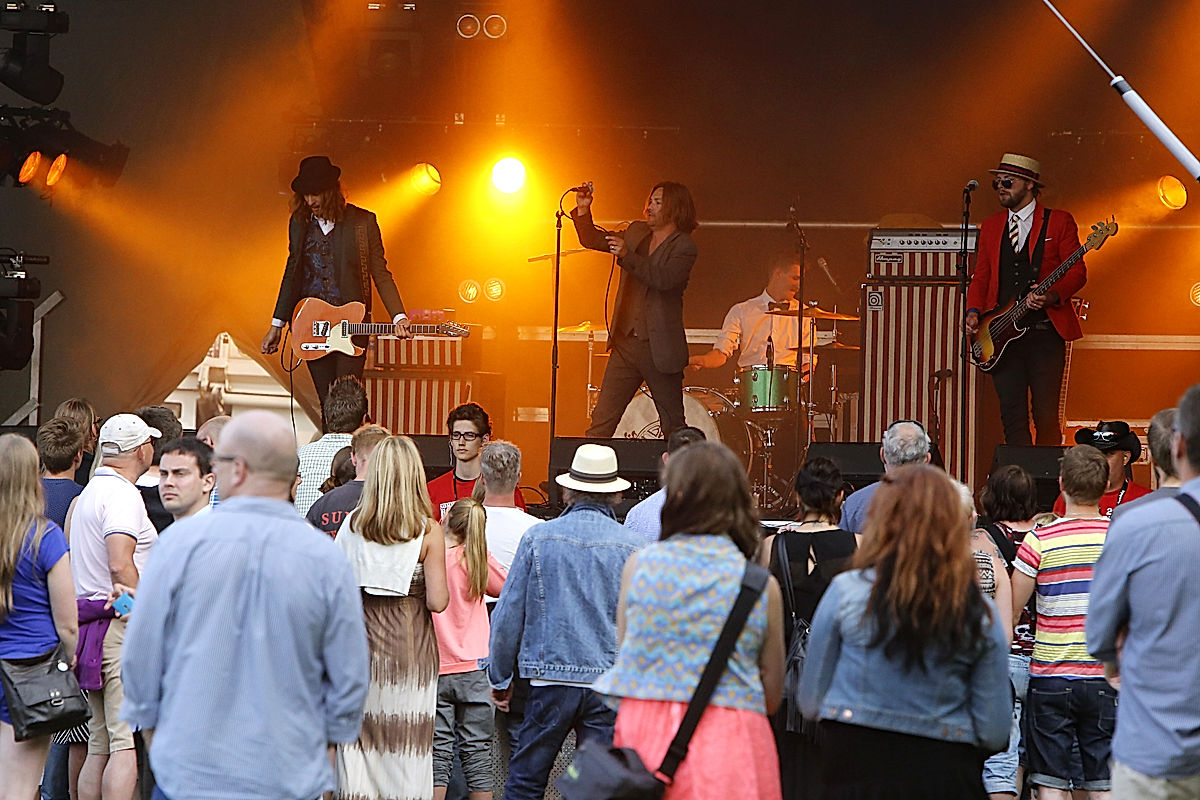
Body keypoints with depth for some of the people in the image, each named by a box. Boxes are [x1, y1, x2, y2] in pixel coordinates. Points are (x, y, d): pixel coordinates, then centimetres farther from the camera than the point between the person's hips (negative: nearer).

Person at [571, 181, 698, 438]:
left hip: (659, 347, -5)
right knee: (601, 422, 0)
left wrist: (627, 255, -30)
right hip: (625, 344, 5)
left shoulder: (684, 247, -7)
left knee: (673, 430, 5)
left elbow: (663, 279, -23)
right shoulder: (636, 233, 13)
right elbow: (591, 240, 22)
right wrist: (583, 210, 6)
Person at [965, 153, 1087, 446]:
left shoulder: (1059, 221, 3)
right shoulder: (991, 226, 17)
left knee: (1046, 417, -6)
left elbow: (1077, 272, 0)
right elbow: (980, 276, 18)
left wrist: (1051, 296, -18)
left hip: (1045, 332, -4)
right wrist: (973, 312, 1)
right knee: (1012, 416, 0)